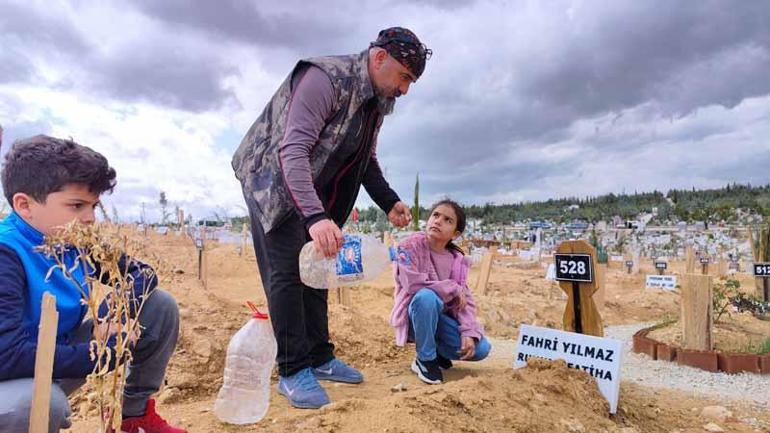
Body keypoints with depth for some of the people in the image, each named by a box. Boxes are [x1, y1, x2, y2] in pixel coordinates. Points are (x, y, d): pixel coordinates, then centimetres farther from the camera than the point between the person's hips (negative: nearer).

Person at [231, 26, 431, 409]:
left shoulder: (377, 102, 2)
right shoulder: (325, 78, -25)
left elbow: (366, 159, 11)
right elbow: (293, 149, -35)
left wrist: (389, 202, -5)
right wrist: (314, 216, -46)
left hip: (316, 191, 8)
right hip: (274, 182, -8)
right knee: (287, 272, -10)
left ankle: (318, 358, 17)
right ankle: (293, 370, 0)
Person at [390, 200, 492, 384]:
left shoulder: (457, 260, -1)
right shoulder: (411, 245, -15)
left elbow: (465, 299, -1)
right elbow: (413, 284, -26)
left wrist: (469, 332, -16)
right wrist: (453, 289, -18)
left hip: (442, 318, 4)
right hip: (415, 316, -4)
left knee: (481, 349, -14)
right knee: (427, 296, -37)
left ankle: (438, 351, 16)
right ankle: (425, 360, -15)